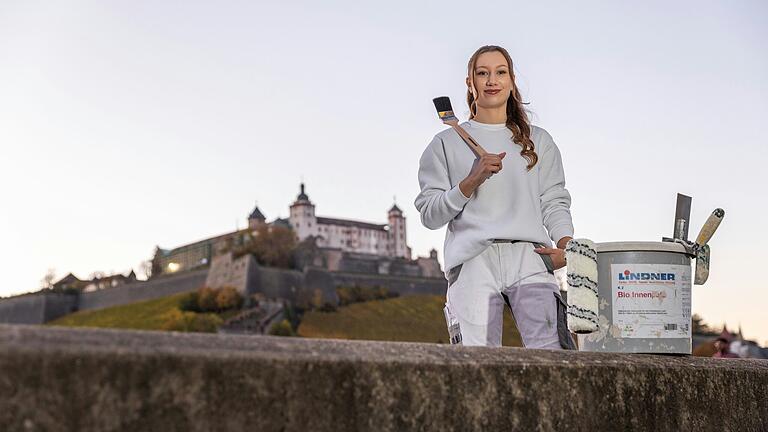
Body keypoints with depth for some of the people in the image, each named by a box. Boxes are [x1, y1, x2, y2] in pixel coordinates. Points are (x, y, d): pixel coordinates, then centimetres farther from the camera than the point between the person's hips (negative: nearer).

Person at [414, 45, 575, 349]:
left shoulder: (539, 141, 22)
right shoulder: (447, 143, 15)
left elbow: (555, 202, 14)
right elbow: (429, 215, 9)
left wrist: (565, 245, -5)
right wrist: (471, 181, -5)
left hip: (530, 257, 1)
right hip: (473, 261, -1)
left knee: (552, 352, -19)